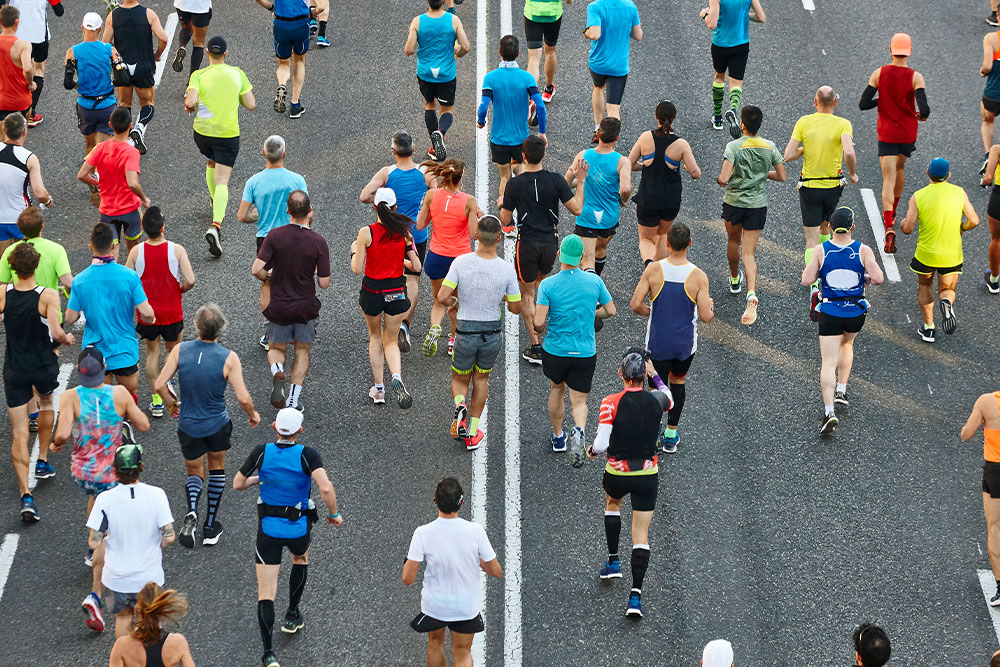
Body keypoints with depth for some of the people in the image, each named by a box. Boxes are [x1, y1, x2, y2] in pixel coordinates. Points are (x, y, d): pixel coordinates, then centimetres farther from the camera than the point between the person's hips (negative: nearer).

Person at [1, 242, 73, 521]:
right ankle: (43, 459, 40)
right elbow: (56, 332, -26)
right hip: (44, 367, 0)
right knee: (46, 402, 35)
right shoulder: (48, 296, -18)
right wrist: (67, 339, -4)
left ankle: (26, 494, -10)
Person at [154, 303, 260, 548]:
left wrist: (171, 402, 10)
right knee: (217, 469, 25)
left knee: (195, 473, 21)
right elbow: (243, 398, -19)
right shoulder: (229, 358, -19)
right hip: (218, 425, -1)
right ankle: (211, 528, 24)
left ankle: (192, 512, -10)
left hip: (188, 426, 1)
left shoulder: (180, 350, -13)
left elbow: (159, 385, -12)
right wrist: (253, 415, 2)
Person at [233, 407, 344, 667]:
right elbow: (326, 488, -28)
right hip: (299, 528, 0)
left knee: (265, 593, 1)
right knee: (300, 559, 37)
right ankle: (292, 616, 44)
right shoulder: (307, 455, -16)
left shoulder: (262, 452, -10)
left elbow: (238, 484, -1)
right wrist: (334, 514, -11)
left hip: (268, 528, 0)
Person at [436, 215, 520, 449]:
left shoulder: (461, 262, -17)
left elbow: (442, 297, -20)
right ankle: (472, 432, 24)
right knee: (481, 379, 22)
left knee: (459, 379, 21)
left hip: (466, 331, -1)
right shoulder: (507, 270, -14)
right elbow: (516, 308, -7)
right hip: (493, 332, 1)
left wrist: (455, 302, 3)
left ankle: (460, 405, -11)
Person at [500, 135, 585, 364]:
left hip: (527, 244, -2)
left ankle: (537, 347, 6)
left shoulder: (515, 184, -11)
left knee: (527, 295, 9)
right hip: (550, 242, 2)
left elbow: (505, 221, -5)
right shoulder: (556, 180, -9)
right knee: (541, 279, 31)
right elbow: (577, 209, -6)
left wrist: (502, 204, 17)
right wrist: (581, 182, 6)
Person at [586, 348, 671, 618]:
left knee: (612, 502, 34)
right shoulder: (656, 400, -7)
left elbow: (601, 444, -18)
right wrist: (655, 375, 28)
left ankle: (613, 562, 35)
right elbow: (668, 398, 19)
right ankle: (636, 594, -5)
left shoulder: (611, 403, -17)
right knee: (641, 533, 5)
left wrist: (592, 451, 4)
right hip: (647, 474, 1)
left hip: (617, 473, -1)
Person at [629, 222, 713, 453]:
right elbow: (706, 317, -13)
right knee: (678, 381, 23)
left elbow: (635, 305, -13)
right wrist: (711, 306, 10)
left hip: (658, 341, -1)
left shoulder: (653, 270, -15)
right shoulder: (698, 276, -16)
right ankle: (671, 434, 27)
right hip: (685, 342, 1)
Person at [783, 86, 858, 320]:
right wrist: (852, 173, -8)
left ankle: (815, 287, -18)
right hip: (833, 186, 1)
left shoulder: (804, 122, -7)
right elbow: (849, 153, -27)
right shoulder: (843, 124, -10)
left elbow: (788, 156, -10)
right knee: (824, 225, 30)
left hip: (809, 186, -1)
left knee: (812, 240, -1)